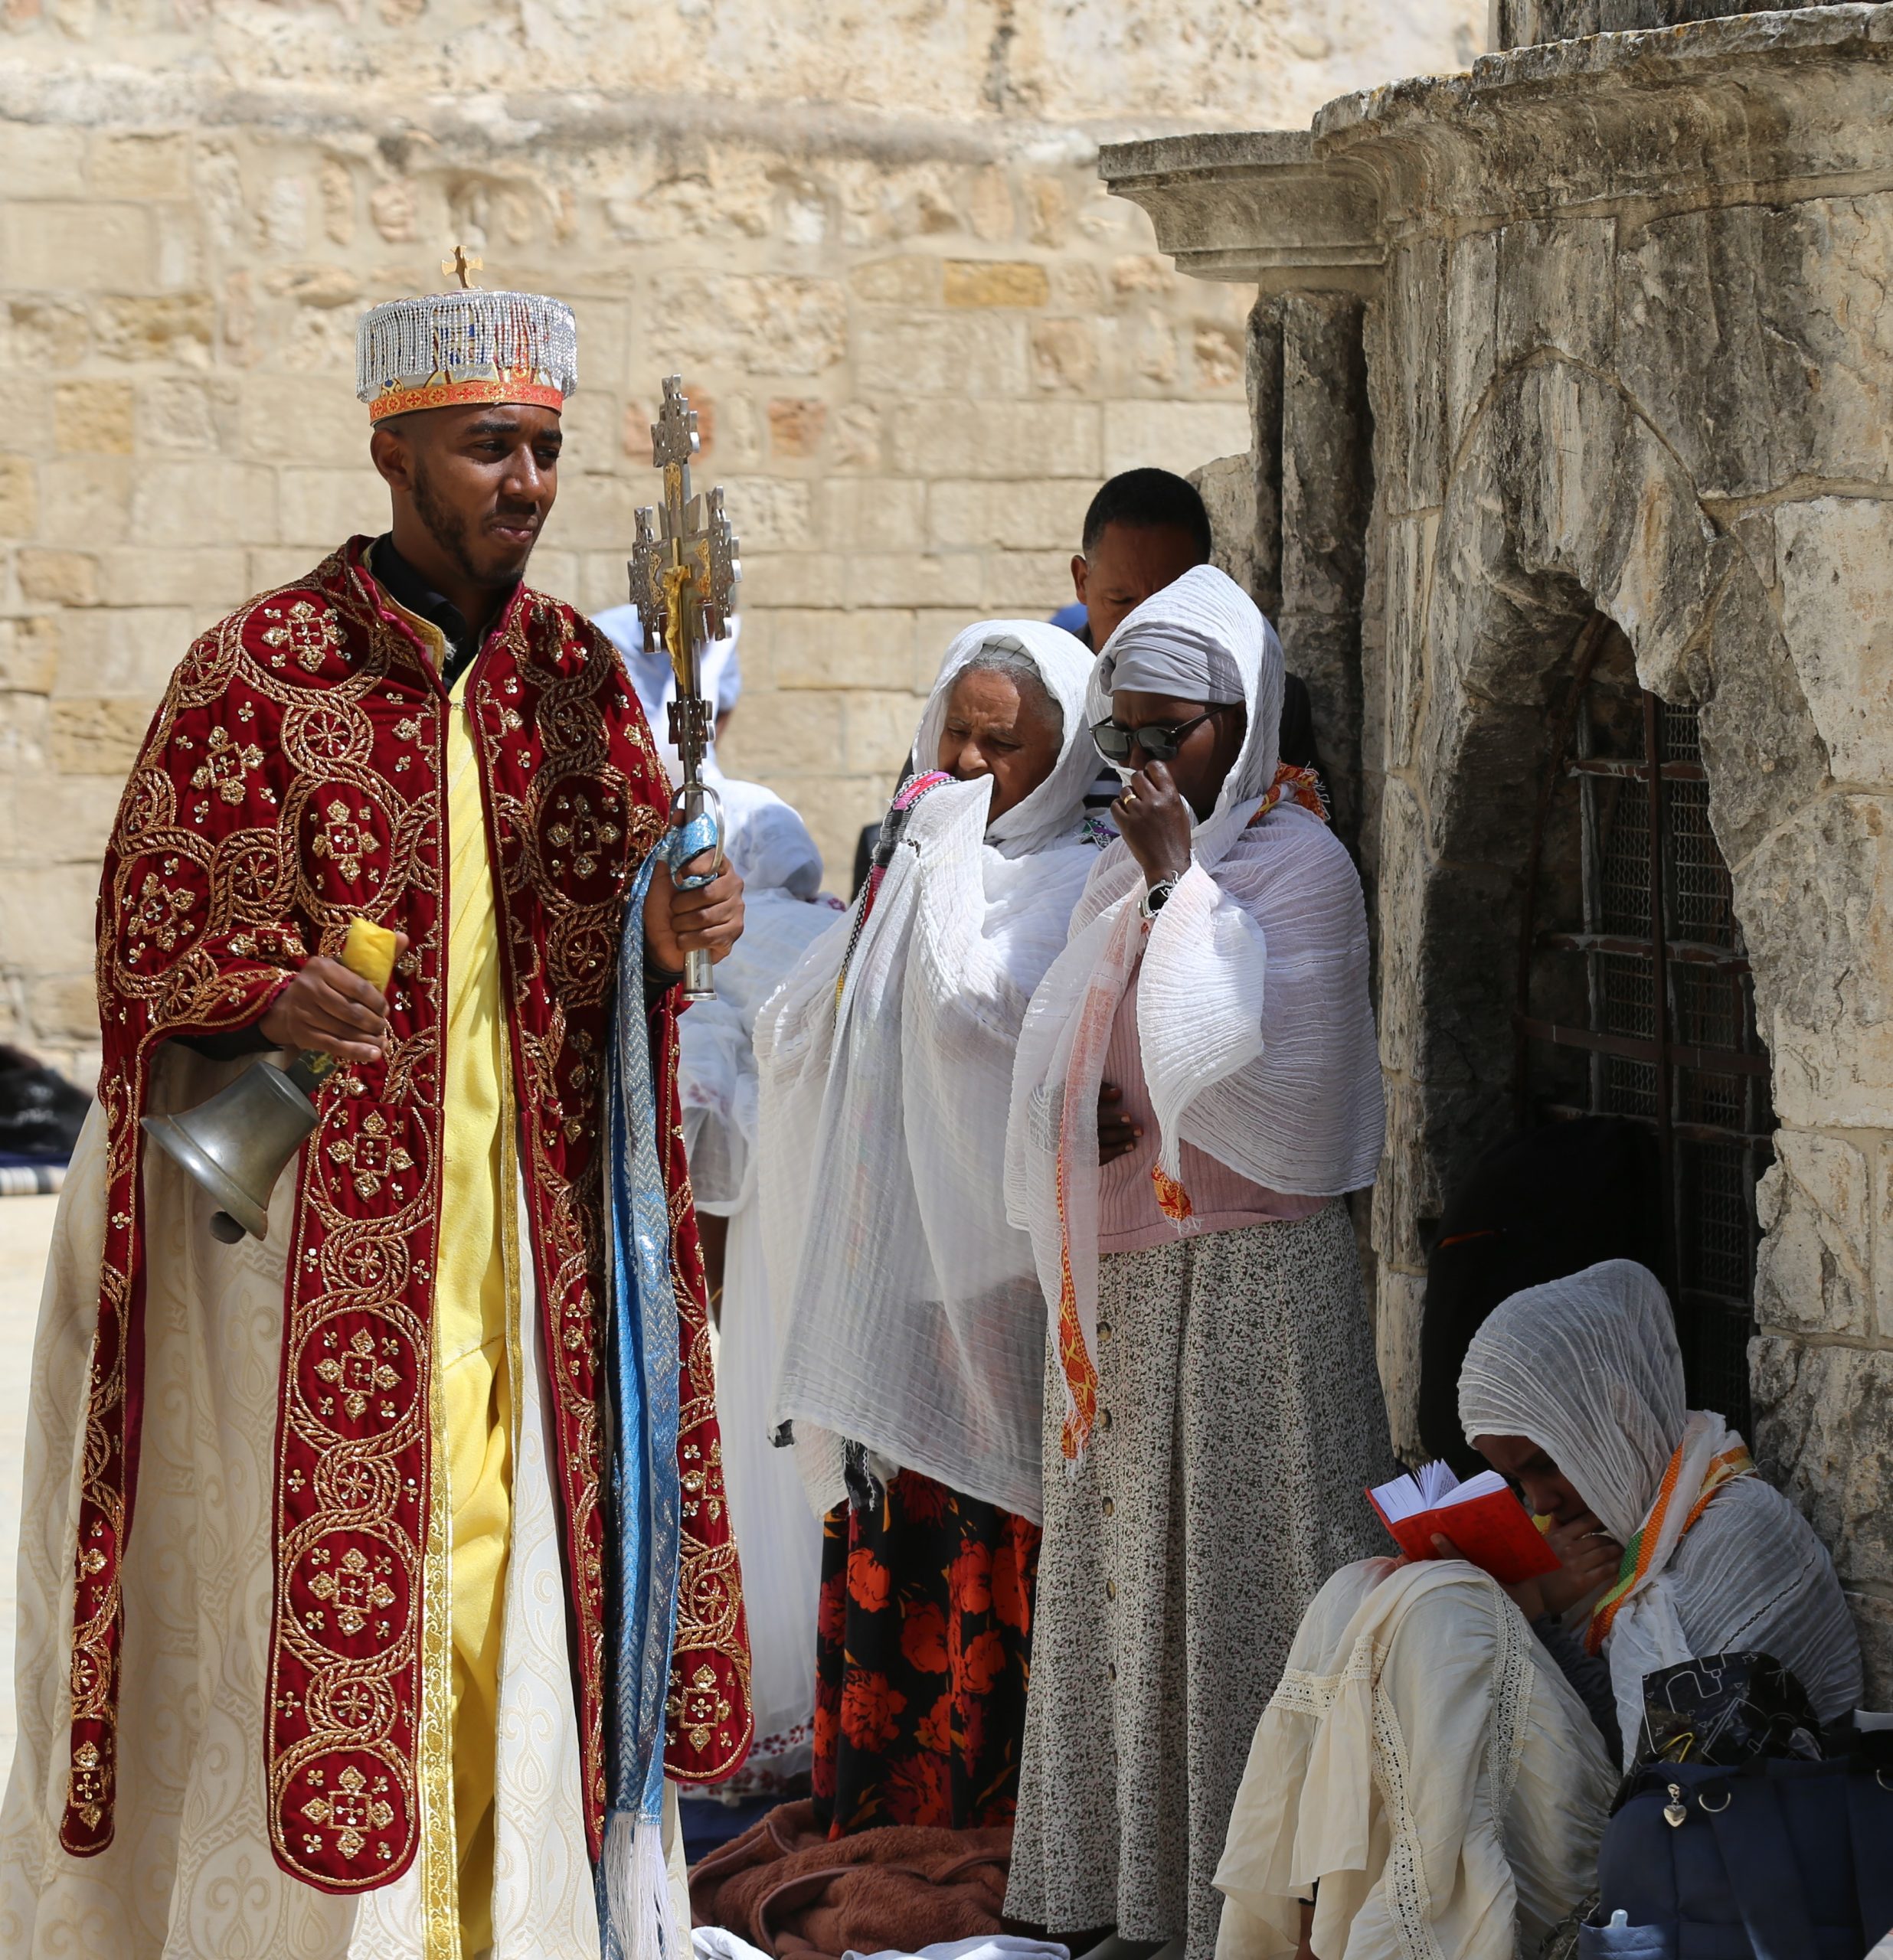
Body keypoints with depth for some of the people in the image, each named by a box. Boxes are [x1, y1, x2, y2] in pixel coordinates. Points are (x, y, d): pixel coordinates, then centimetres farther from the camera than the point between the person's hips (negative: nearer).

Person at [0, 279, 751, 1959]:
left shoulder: (575, 672, 7)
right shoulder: (257, 672, -8)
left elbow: (618, 919, 12)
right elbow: (148, 943, -7)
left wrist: (673, 930, -11)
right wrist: (273, 1003, -27)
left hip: (511, 1204, 5)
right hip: (308, 1213, -4)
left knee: (502, 1567, 6)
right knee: (311, 1587, -4)